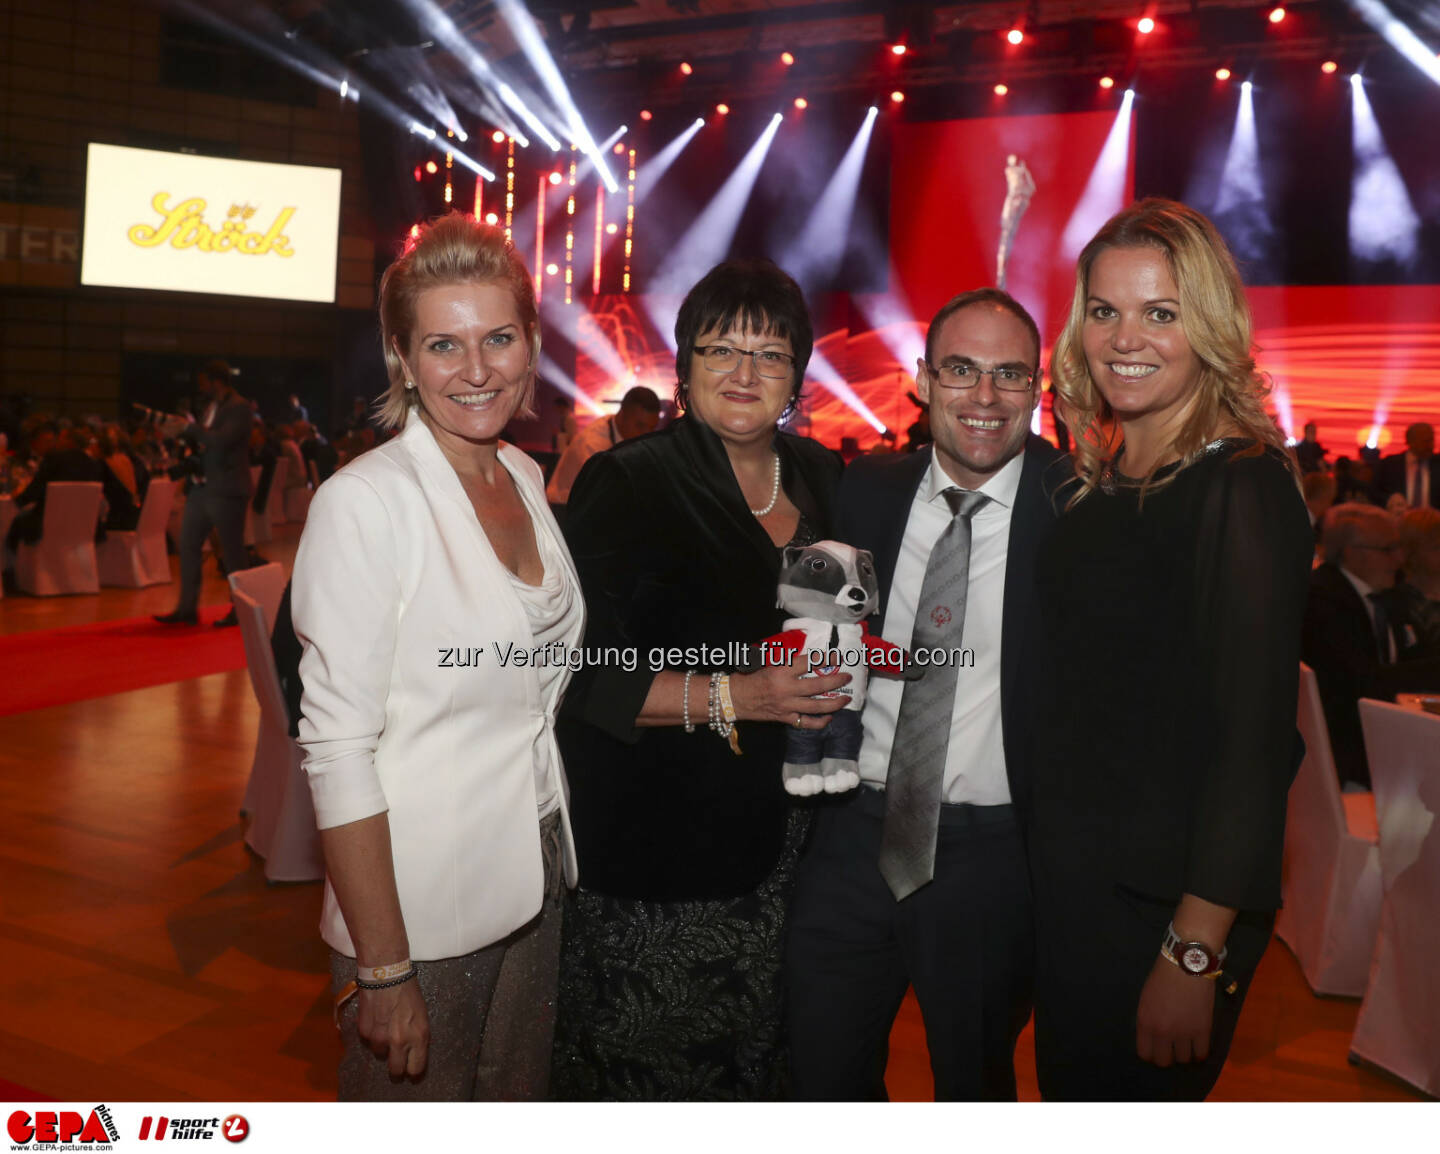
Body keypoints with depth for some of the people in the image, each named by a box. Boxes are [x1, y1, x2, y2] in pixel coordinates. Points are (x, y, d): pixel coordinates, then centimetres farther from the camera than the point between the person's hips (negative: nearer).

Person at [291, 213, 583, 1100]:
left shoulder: (528, 480, 4)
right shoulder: (365, 502, -16)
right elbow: (339, 747, -18)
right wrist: (382, 968, -18)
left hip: (534, 887, 6)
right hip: (417, 904, -6)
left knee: (521, 1103, 21)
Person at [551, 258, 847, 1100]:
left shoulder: (821, 478, 8)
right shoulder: (625, 484, -11)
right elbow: (584, 676, -15)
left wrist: (848, 666, 2)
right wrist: (735, 697, -23)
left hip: (775, 839, 6)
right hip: (647, 847, -5)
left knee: (757, 1061, 16)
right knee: (639, 1072, 7)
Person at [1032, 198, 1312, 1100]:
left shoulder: (1242, 487, -17)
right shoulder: (1104, 482, 7)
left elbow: (1255, 738, -21)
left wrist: (1196, 952, -21)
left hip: (1163, 900, -7)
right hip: (1069, 875, 7)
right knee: (1071, 1093, 22)